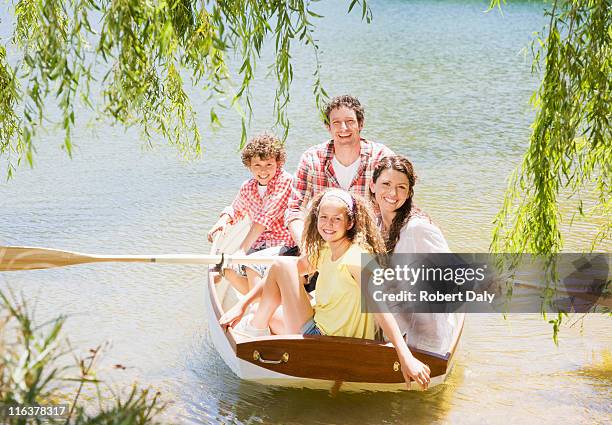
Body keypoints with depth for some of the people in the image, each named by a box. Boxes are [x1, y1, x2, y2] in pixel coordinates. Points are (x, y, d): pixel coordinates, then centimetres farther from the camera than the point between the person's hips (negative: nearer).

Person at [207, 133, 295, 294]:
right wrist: (223, 220, 2)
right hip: (259, 246, 7)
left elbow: (265, 217, -23)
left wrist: (242, 249, -29)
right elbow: (236, 209, 27)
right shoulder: (247, 187, 6)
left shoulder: (285, 180, -15)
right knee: (229, 269, -10)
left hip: (283, 245, -7)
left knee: (252, 268, -29)